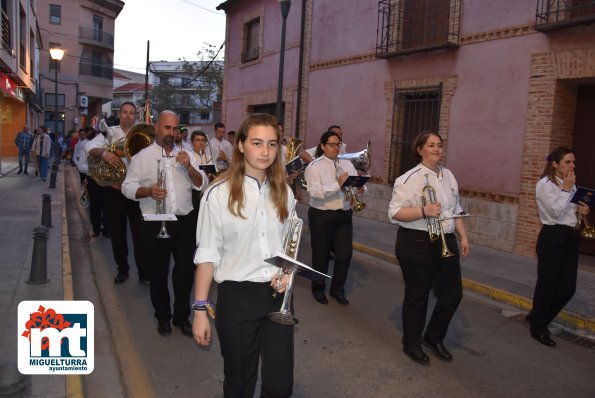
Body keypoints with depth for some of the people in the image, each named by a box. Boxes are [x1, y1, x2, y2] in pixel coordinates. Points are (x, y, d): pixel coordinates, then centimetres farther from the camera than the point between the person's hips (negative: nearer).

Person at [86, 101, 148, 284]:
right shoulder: (109, 132, 5)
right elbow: (90, 147, -11)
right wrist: (104, 153, -30)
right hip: (114, 191, 1)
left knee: (140, 233, 2)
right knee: (117, 233, 10)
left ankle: (144, 271, 13)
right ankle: (122, 269, 27)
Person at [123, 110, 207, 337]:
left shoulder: (186, 155, 7)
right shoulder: (142, 157, 0)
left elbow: (202, 185, 2)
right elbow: (127, 187, -2)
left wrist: (189, 166, -14)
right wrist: (148, 191, -21)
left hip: (185, 222, 2)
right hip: (156, 224, -2)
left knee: (185, 271, 9)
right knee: (158, 273, 10)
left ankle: (182, 316, 27)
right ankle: (163, 316, 30)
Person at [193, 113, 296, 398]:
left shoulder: (284, 193, 4)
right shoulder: (219, 194, -12)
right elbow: (207, 255, -9)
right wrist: (200, 309, -10)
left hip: (277, 295, 4)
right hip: (237, 296, -3)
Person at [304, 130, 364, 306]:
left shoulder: (347, 164, 10)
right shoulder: (314, 166, -6)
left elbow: (358, 184, 4)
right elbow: (314, 192, -20)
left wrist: (360, 189, -20)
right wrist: (338, 185, -28)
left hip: (344, 215, 4)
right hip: (321, 216, -4)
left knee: (345, 254, 6)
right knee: (321, 255, 8)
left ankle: (337, 289, 27)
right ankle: (318, 288, 31)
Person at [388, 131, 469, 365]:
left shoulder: (448, 175, 10)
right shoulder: (409, 179, -12)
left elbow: (455, 210, 17)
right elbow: (395, 213, -17)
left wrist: (463, 236, 12)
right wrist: (424, 211, -28)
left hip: (445, 242, 7)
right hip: (417, 243, -7)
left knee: (453, 293, 10)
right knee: (417, 296, 6)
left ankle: (434, 337, 34)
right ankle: (411, 344, 28)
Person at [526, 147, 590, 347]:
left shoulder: (570, 185, 15)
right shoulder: (545, 184, -10)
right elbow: (556, 212, -19)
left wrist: (581, 210, 4)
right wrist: (566, 190, -13)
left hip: (571, 237, 8)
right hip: (552, 238, -8)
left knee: (568, 287, 8)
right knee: (547, 285, 0)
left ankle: (537, 318, 27)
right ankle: (537, 328, 18)